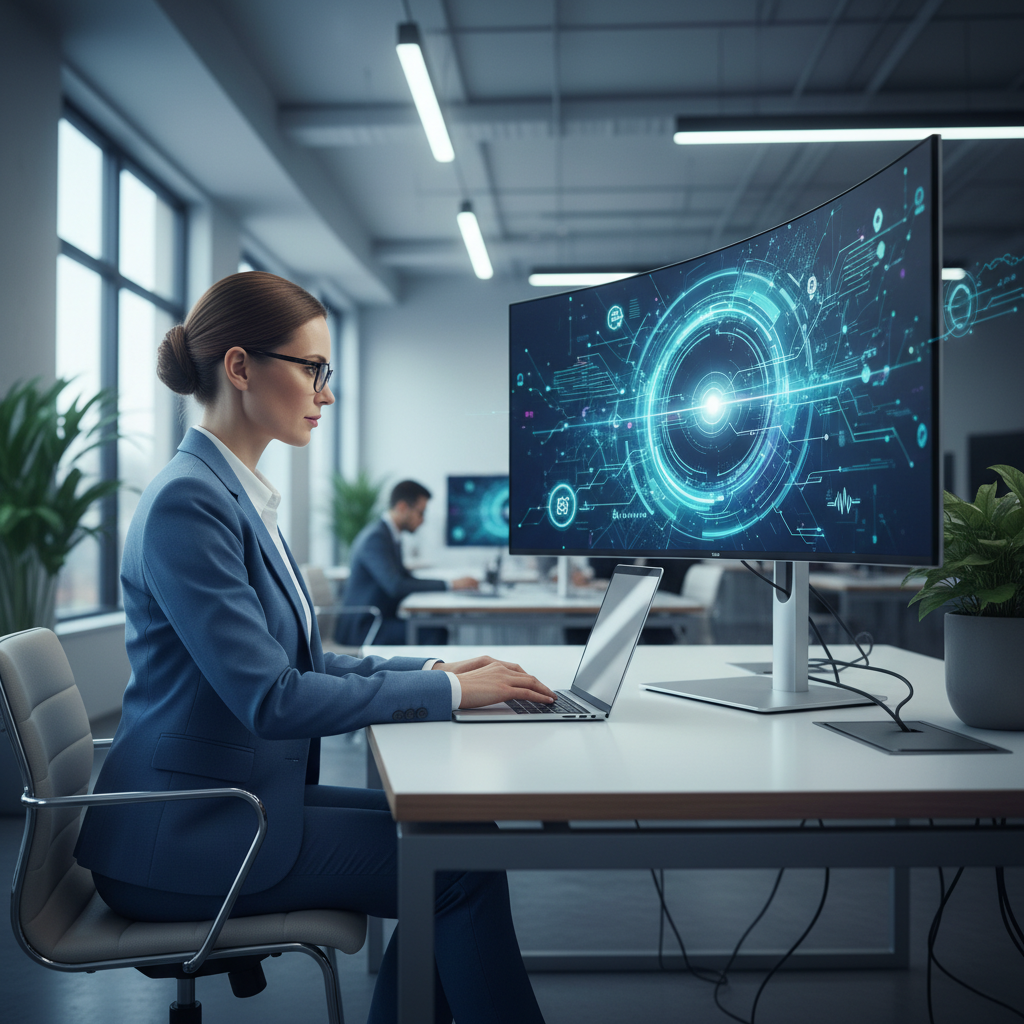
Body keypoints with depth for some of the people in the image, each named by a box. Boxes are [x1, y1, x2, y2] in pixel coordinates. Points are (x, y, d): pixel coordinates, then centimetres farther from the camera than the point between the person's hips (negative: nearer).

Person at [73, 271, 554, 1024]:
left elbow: (301, 663, 14)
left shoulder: (239, 496, 10)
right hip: (182, 840, -9)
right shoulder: (188, 501, -20)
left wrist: (431, 671, 2)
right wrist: (450, 690, -18)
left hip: (236, 799, 9)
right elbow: (270, 698, -25)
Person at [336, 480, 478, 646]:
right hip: (361, 627, -10)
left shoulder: (391, 536, 13)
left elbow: (405, 578, 16)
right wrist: (449, 585, -24)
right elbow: (395, 586, -28)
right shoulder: (376, 537, -18)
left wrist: (454, 584, 2)